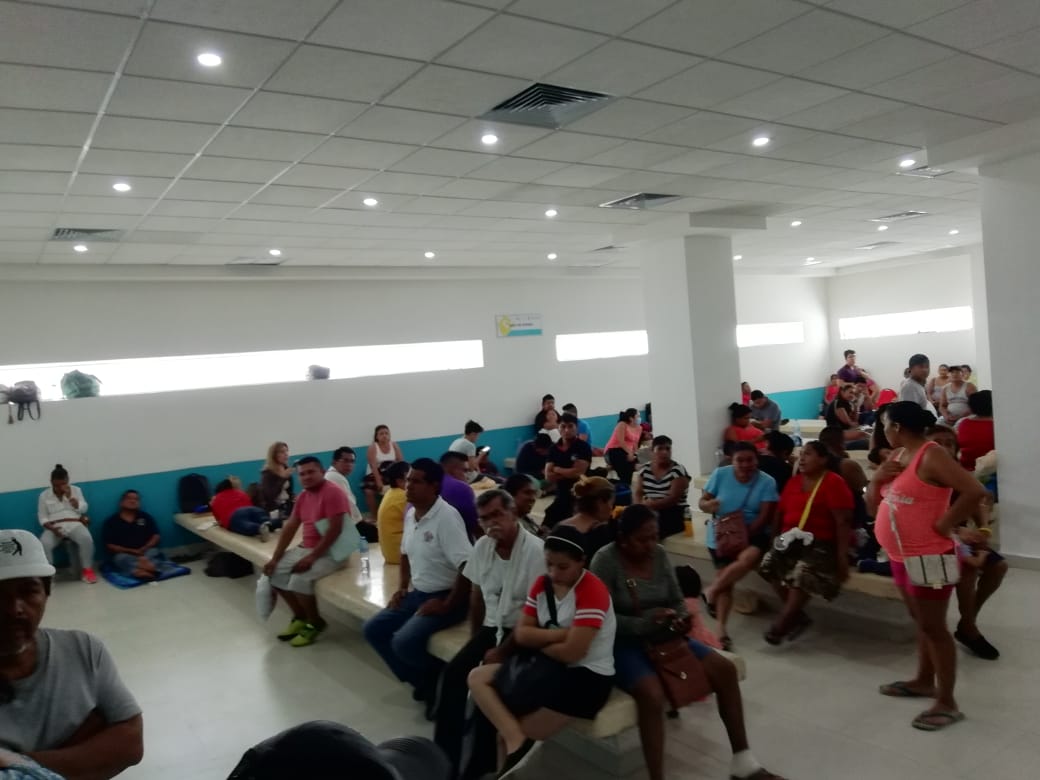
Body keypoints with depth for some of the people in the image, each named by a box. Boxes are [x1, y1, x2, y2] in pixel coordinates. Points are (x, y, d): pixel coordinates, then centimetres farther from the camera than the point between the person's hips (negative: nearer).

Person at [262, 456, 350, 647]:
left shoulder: (333, 493, -18)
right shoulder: (302, 496, 9)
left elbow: (335, 530, -24)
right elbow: (290, 527, 11)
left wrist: (312, 558, -25)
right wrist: (275, 558, 3)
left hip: (331, 551, -9)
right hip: (305, 547, 9)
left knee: (300, 578, -27)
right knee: (275, 572, 2)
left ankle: (316, 623, -3)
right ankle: (301, 617, 16)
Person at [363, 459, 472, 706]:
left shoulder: (446, 517, -23)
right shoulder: (410, 514, 4)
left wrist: (447, 605, -22)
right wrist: (401, 587, 10)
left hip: (443, 597, -9)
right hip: (417, 593, 9)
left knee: (404, 642, -26)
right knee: (372, 629, 4)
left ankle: (439, 681, 4)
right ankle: (423, 681, 11)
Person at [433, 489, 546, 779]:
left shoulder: (535, 551, -20)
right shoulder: (482, 546, 1)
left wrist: (502, 651, -16)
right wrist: (475, 637, 9)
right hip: (492, 627, 6)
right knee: (453, 673, -11)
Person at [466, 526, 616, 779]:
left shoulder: (592, 591, -19)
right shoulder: (541, 583, 3)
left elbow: (571, 652, -23)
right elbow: (521, 635, -3)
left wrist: (539, 640, -5)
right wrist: (560, 634, -18)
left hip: (587, 674, -9)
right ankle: (516, 740, -15)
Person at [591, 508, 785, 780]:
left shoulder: (659, 554, 2)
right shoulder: (605, 560, -16)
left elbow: (677, 600, 10)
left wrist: (682, 619, -13)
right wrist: (645, 623, -32)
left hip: (662, 637, 7)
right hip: (621, 644, -6)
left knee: (725, 669, -5)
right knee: (652, 694, -35)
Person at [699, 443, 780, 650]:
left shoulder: (767, 482, -7)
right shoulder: (720, 475, -2)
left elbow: (765, 516, -12)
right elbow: (702, 501, 3)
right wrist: (708, 505, -23)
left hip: (753, 534, -1)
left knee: (748, 558, -32)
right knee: (725, 581, -12)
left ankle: (711, 591, -11)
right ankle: (721, 628, -6)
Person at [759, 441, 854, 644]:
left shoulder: (834, 483, -4)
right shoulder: (794, 481, 16)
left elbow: (843, 522, -9)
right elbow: (780, 513, 19)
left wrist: (842, 556, -15)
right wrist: (775, 539, 6)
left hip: (820, 544, -6)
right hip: (790, 540, 6)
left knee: (803, 574, -32)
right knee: (770, 564, -21)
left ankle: (781, 624, -20)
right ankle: (798, 616, -7)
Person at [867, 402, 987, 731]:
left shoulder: (931, 456, -19)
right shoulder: (896, 456, 8)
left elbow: (974, 492, -30)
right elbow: (873, 507, 12)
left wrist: (944, 524, -21)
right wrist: (877, 478, -6)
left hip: (928, 556, -9)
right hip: (901, 555, 9)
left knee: (933, 627, 0)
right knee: (921, 622, 21)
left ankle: (947, 702, 10)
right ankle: (924, 680, 35)